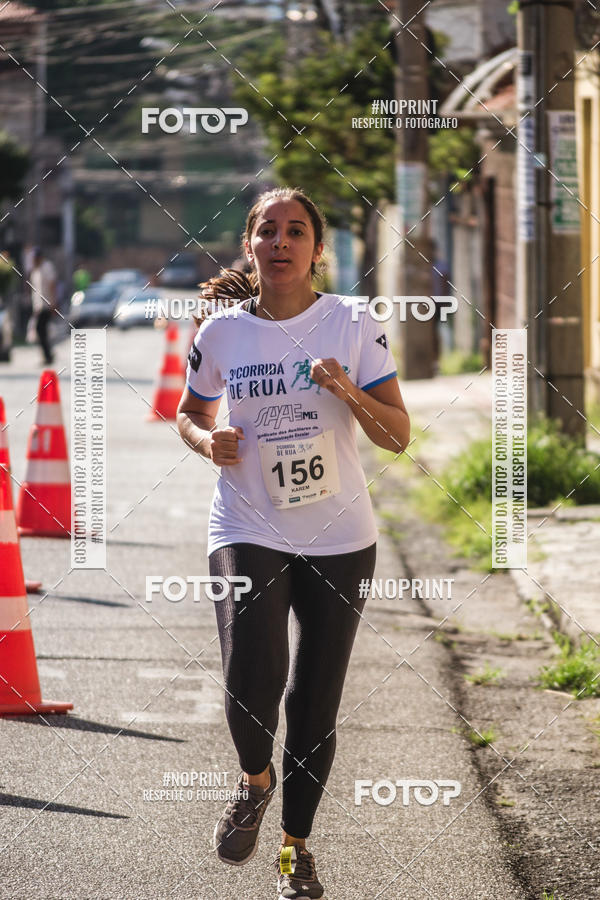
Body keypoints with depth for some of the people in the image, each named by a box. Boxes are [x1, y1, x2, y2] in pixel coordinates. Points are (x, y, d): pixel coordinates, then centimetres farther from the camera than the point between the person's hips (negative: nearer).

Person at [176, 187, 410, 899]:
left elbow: (398, 436, -5)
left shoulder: (353, 327, -4)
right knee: (251, 680, -22)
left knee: (316, 701, 5)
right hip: (247, 530, -1)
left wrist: (351, 394, -24)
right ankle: (254, 780, 11)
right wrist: (208, 442, -7)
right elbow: (189, 414, 16)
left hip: (338, 538, 1)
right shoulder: (220, 333, -1)